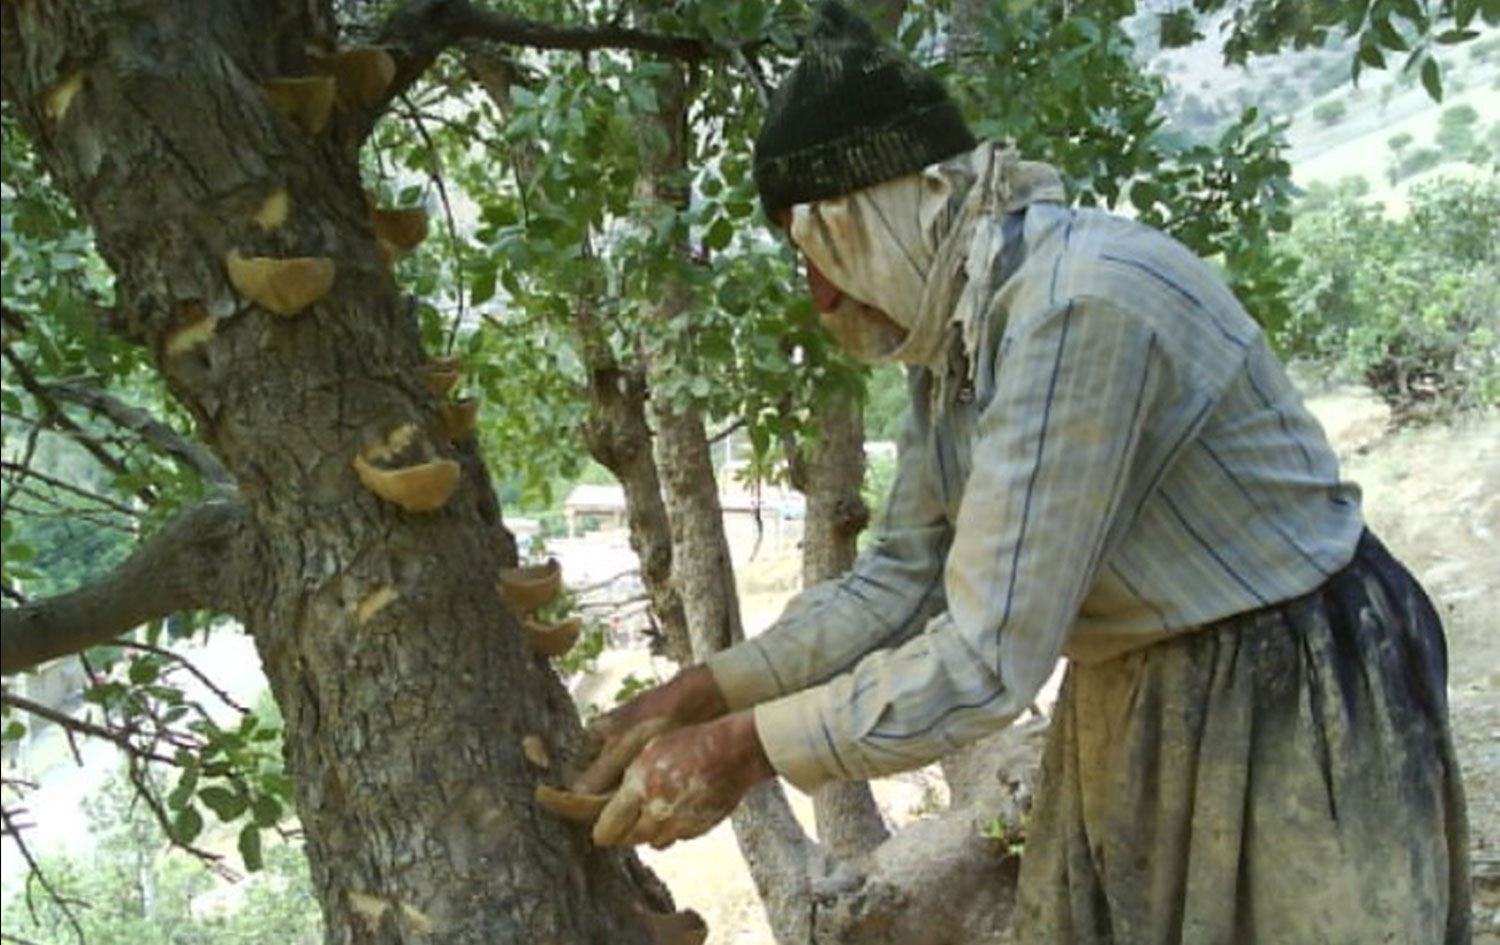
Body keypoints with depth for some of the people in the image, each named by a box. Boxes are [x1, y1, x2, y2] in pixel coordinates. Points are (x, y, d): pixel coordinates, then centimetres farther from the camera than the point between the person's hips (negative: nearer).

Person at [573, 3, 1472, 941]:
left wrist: (743, 750, -22)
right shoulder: (956, 327, 0)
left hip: (1291, 711, -8)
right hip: (1131, 705, 8)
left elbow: (986, 660, -30)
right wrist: (704, 691, -3)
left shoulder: (1080, 302, -29)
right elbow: (902, 578, 5)